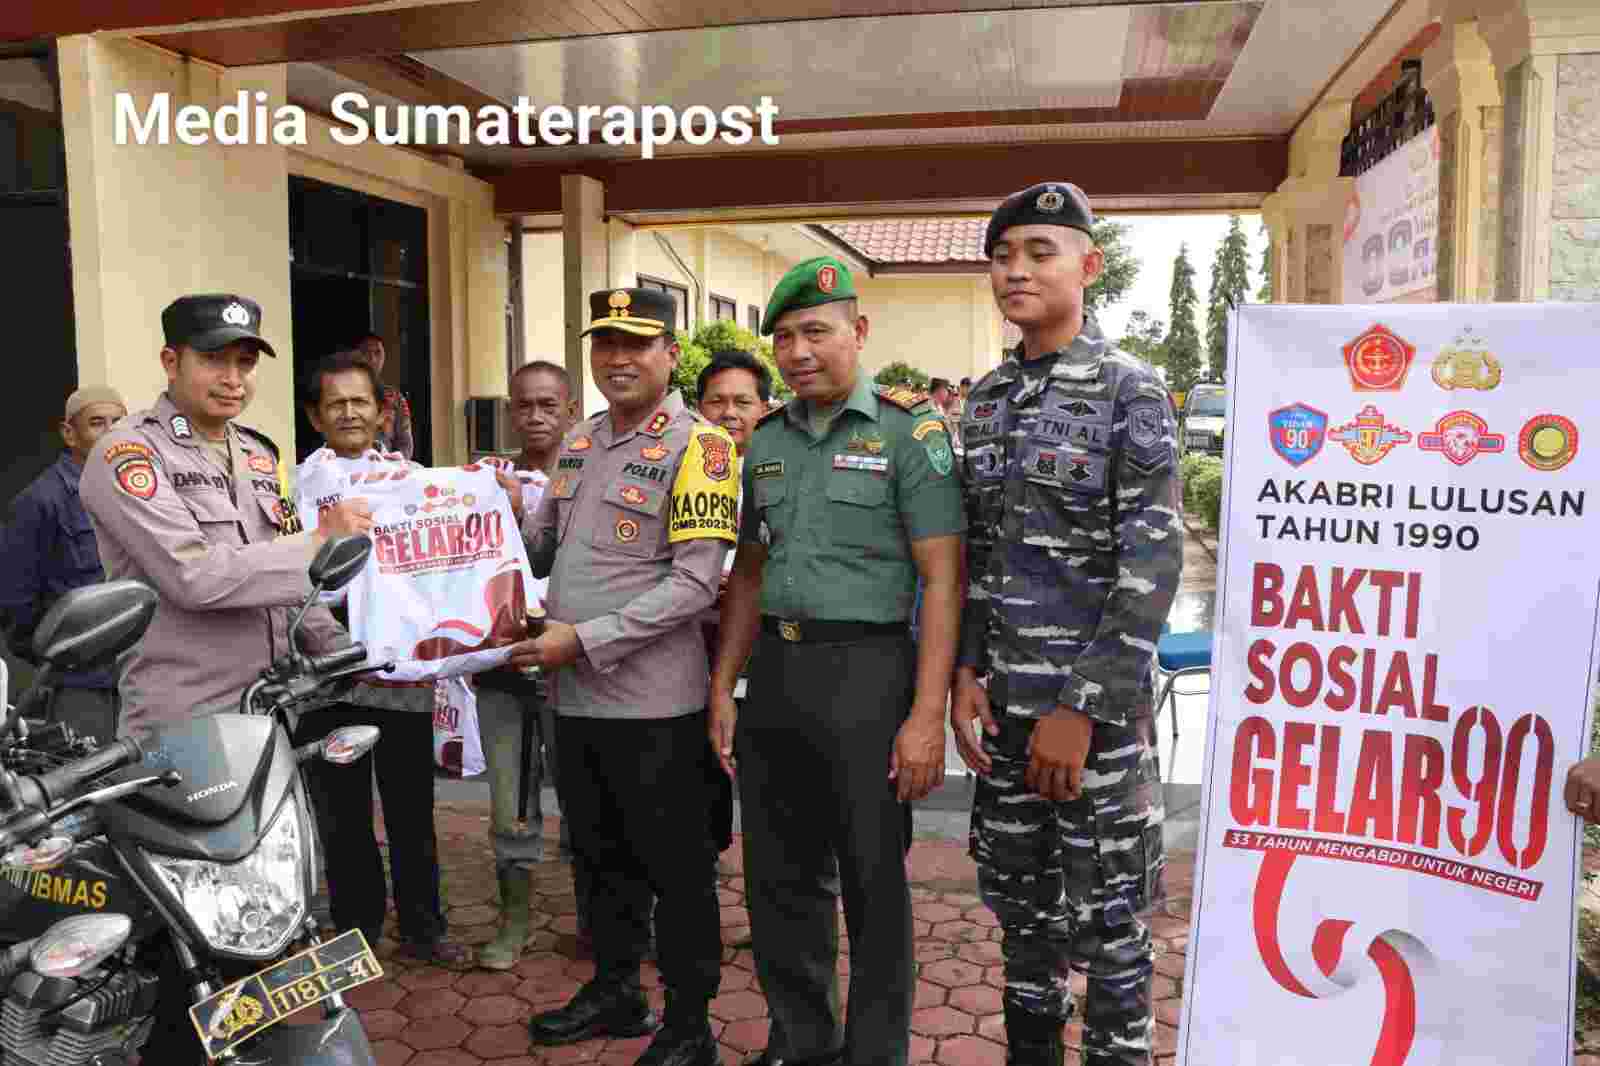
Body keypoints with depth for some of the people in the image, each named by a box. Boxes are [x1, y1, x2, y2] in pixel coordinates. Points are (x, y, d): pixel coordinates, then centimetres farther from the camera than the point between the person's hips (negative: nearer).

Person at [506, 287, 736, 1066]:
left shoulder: (697, 445, -12)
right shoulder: (579, 441, 10)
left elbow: (695, 582, -19)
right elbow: (536, 542, 18)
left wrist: (586, 639, -22)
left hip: (654, 703, -7)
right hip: (575, 697, 7)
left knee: (676, 867, 7)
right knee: (602, 855, 21)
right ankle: (614, 992, 40)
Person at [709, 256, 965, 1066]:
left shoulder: (909, 430, -7)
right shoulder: (766, 440, 10)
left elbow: (942, 579, -11)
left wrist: (926, 716, -17)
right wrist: (722, 689, 11)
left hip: (865, 672, -6)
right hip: (774, 672, 6)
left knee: (873, 883, 8)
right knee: (780, 878, 16)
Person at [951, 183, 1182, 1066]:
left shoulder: (1130, 391, -8)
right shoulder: (984, 398, 9)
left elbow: (1152, 562, -14)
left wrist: (1083, 710, -17)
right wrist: (966, 671, 1)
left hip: (1097, 702, -5)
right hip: (1003, 698, 5)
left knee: (1104, 913, 6)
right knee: (1020, 899, 17)